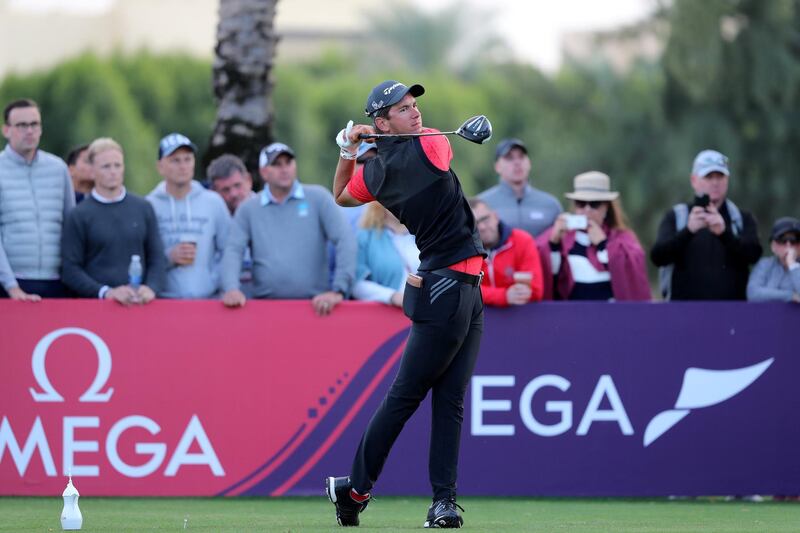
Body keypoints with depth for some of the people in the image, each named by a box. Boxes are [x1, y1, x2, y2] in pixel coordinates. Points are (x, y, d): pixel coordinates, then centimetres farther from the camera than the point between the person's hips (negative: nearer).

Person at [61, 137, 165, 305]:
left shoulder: (143, 208, 10)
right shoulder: (79, 216, 1)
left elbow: (157, 258, 10)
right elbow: (71, 270, -4)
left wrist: (151, 288, -8)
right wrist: (106, 292, -16)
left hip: (139, 303, 2)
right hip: (94, 305, -2)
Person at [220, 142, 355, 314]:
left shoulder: (318, 198, 7)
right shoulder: (248, 209, 12)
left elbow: (345, 240, -1)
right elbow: (233, 250, 2)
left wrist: (339, 290, -12)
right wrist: (232, 288, -18)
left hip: (314, 305, -1)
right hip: (266, 306, 1)